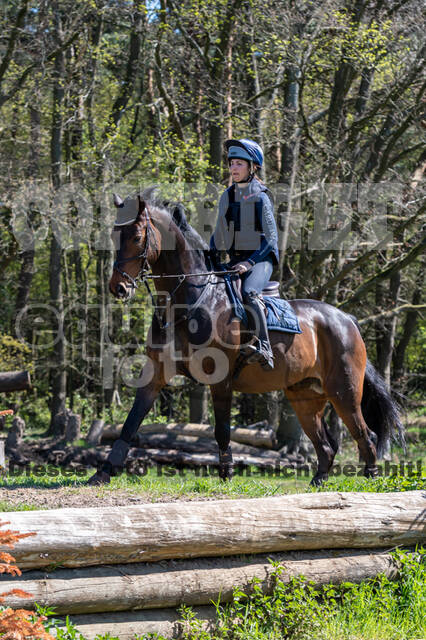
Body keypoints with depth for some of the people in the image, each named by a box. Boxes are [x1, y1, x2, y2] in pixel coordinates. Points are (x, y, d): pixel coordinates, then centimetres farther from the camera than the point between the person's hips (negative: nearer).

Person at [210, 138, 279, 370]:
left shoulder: (260, 198, -4)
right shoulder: (227, 197, 13)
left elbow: (271, 239, -9)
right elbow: (219, 235, 22)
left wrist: (249, 263, -19)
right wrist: (211, 256, 7)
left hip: (260, 258, -6)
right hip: (236, 259, 6)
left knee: (248, 292, -35)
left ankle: (264, 349, -40)